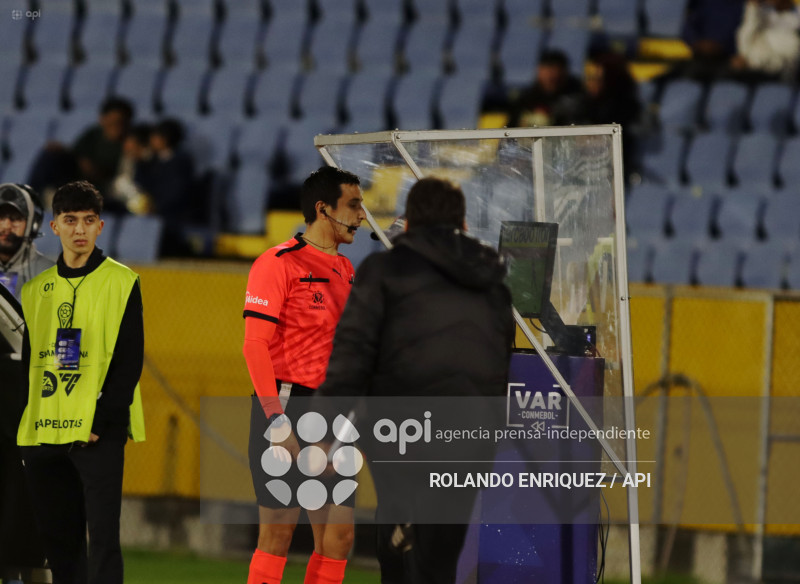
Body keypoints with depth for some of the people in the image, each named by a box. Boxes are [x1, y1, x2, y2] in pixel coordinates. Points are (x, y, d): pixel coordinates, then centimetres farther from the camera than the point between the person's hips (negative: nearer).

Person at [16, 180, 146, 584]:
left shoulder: (121, 282, 0)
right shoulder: (36, 289, 14)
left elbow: (129, 363, -5)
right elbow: (26, 361, 16)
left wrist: (102, 422, -13)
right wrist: (24, 426, 5)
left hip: (98, 434, -5)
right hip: (43, 435, 5)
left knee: (102, 536, -9)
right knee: (59, 541, 7)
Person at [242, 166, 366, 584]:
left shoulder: (345, 271, 16)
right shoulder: (279, 263, -8)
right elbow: (256, 345, -14)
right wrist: (277, 421, -21)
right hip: (286, 406, -7)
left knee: (338, 534, 3)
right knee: (277, 533, -6)